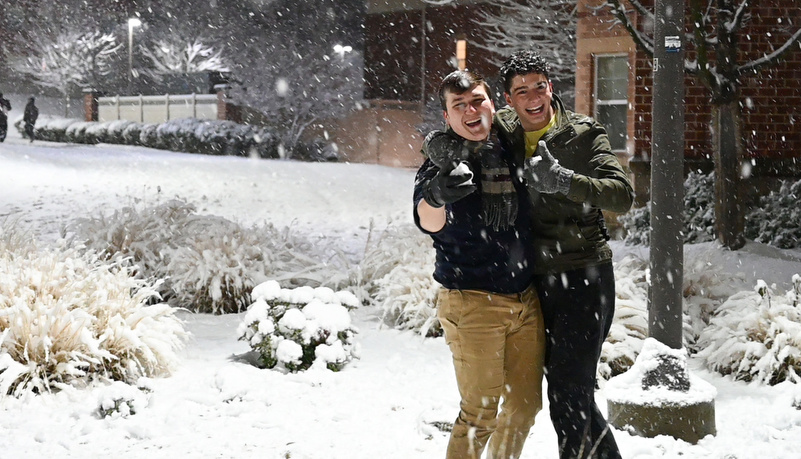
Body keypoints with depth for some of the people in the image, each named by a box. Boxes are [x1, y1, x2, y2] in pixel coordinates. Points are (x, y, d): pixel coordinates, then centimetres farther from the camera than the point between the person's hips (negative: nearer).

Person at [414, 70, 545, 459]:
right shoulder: (441, 162, -8)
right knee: (479, 412, -6)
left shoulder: (511, 152, 6)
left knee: (525, 404, 14)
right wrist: (436, 197, -51)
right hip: (473, 304, -6)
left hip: (526, 300, 6)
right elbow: (429, 222, -31)